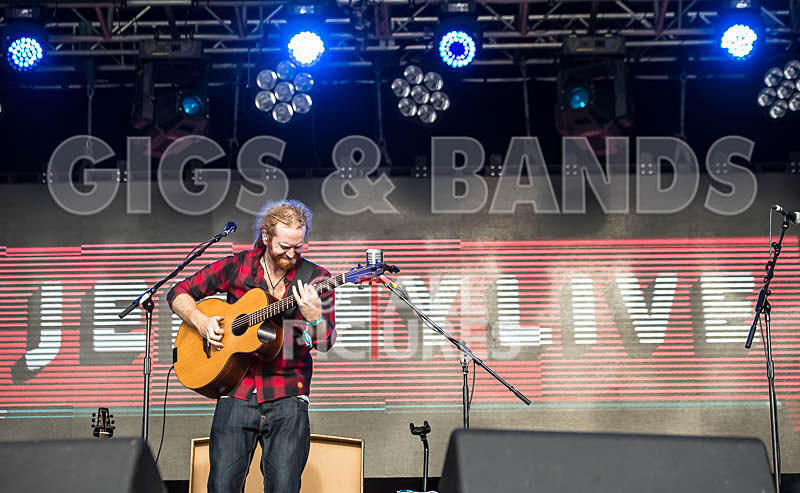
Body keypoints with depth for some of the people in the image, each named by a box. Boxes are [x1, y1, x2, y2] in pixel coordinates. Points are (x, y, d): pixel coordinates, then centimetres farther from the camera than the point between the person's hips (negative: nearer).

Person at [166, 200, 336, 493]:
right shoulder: (237, 267, 4)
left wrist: (313, 316, -25)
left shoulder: (315, 278, 2)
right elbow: (179, 294, 13)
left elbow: (325, 342, -4)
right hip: (237, 394, 1)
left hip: (287, 400, -1)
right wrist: (200, 321, -6)